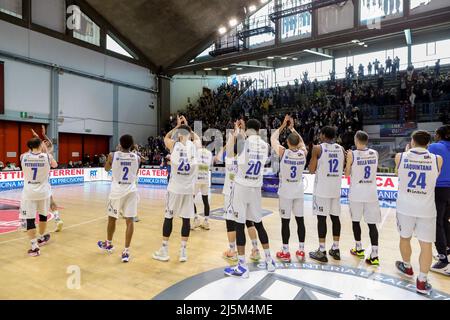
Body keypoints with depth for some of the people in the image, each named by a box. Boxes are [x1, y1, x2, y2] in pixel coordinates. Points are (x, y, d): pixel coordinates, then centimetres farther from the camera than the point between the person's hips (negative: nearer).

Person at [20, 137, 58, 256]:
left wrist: (31, 149, 20)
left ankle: (34, 246, 1)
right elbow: (55, 165, 12)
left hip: (29, 192, -1)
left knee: (29, 219, 3)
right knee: (43, 215, 21)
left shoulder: (23, 157, -6)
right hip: (43, 191, 1)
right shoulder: (47, 156, -9)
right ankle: (41, 238, 39)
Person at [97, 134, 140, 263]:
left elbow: (107, 169, 16)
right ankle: (126, 251, 0)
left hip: (117, 190, 0)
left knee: (112, 218, 19)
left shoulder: (113, 155, -4)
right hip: (131, 191, 0)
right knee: (130, 220, 2)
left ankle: (108, 244, 39)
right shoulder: (137, 157, 0)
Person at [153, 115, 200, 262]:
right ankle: (183, 251, 16)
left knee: (168, 217, 10)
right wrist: (187, 126, 29)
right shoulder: (194, 145, 1)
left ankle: (164, 251, 19)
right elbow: (197, 138, 26)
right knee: (186, 219, 7)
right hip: (188, 189, 1)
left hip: (174, 188, -1)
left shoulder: (174, 145, -3)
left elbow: (166, 137, 21)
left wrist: (177, 126, 25)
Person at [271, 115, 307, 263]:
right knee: (300, 220, 10)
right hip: (299, 190, 4)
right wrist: (292, 128, 20)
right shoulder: (303, 153, -4)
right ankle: (301, 251, 19)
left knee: (285, 221, 3)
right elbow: (301, 141, 19)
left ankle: (285, 252, 12)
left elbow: (272, 138, 3)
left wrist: (283, 126, 9)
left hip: (285, 191, -3)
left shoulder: (282, 152, -14)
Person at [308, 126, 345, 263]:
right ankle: (335, 249, 20)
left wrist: (312, 154, 8)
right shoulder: (341, 148, 8)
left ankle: (322, 252, 4)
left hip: (322, 189, -5)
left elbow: (312, 170, -5)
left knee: (322, 218, -1)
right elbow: (342, 168, 17)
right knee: (335, 217, 11)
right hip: (336, 188, 6)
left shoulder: (318, 148, -8)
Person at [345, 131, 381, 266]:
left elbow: (347, 174, 1)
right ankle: (374, 255, 0)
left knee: (356, 220, 15)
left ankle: (359, 249, 26)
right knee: (372, 224, 4)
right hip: (371, 194, 3)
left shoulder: (352, 154, -9)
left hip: (356, 194, -2)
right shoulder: (375, 153, 2)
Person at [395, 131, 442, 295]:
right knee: (426, 245, 7)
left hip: (405, 207, 1)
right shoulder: (437, 159, -6)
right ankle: (422, 281, 11)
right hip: (426, 209, -1)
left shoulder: (400, 157, -6)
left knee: (405, 238, 20)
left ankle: (407, 267, 39)